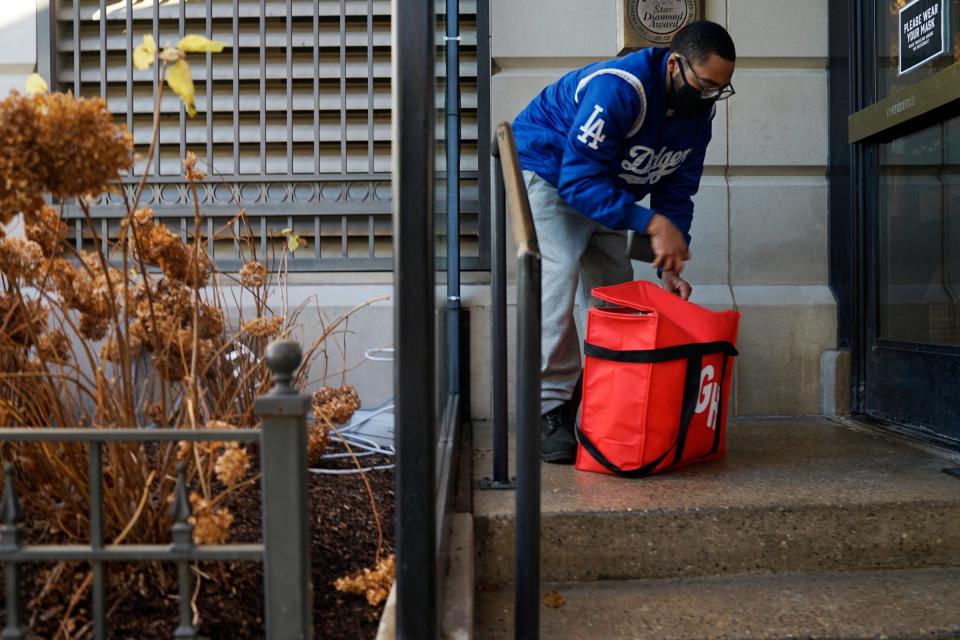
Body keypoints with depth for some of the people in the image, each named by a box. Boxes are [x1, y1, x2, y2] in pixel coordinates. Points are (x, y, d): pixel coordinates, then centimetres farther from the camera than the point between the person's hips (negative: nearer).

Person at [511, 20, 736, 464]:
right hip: (546, 173, -8)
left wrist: (670, 266, -14)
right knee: (557, 282, -22)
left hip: (599, 187, 8)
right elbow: (579, 180, -37)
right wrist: (651, 224, -43)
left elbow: (676, 194, -3)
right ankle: (551, 411, -16)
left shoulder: (697, 115, -8)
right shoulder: (617, 89, -33)